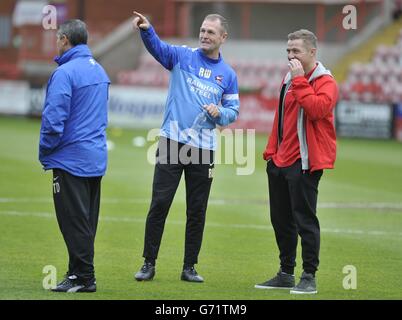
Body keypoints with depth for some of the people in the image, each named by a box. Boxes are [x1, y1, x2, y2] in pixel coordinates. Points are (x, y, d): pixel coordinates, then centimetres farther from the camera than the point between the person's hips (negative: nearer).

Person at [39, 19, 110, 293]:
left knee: (74, 221, -3)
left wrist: (45, 152, -5)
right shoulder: (99, 71, 12)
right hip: (96, 157, 9)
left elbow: (54, 119, -20)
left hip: (71, 158, -8)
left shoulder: (65, 73, -16)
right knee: (86, 221, 12)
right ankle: (80, 273, 17)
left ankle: (83, 277, -2)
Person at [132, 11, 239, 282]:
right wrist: (146, 29, -36)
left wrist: (219, 113, -10)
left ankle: (190, 267, 15)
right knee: (159, 203, -5)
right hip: (172, 142, -2)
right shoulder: (183, 56, 3)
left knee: (197, 209, 6)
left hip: (204, 148, 2)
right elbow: (157, 46, -15)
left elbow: (233, 111, 13)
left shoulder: (228, 74, 10)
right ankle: (149, 263, 2)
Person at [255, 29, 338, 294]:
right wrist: (272, 152, 18)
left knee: (305, 219, -8)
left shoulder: (325, 82, -8)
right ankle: (286, 274, 22)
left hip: (304, 162, -8)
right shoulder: (290, 80, 17)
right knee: (281, 220, 12)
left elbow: (316, 108, -27)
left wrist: (300, 80, -22)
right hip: (281, 161, 8)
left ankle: (309, 277, -2)